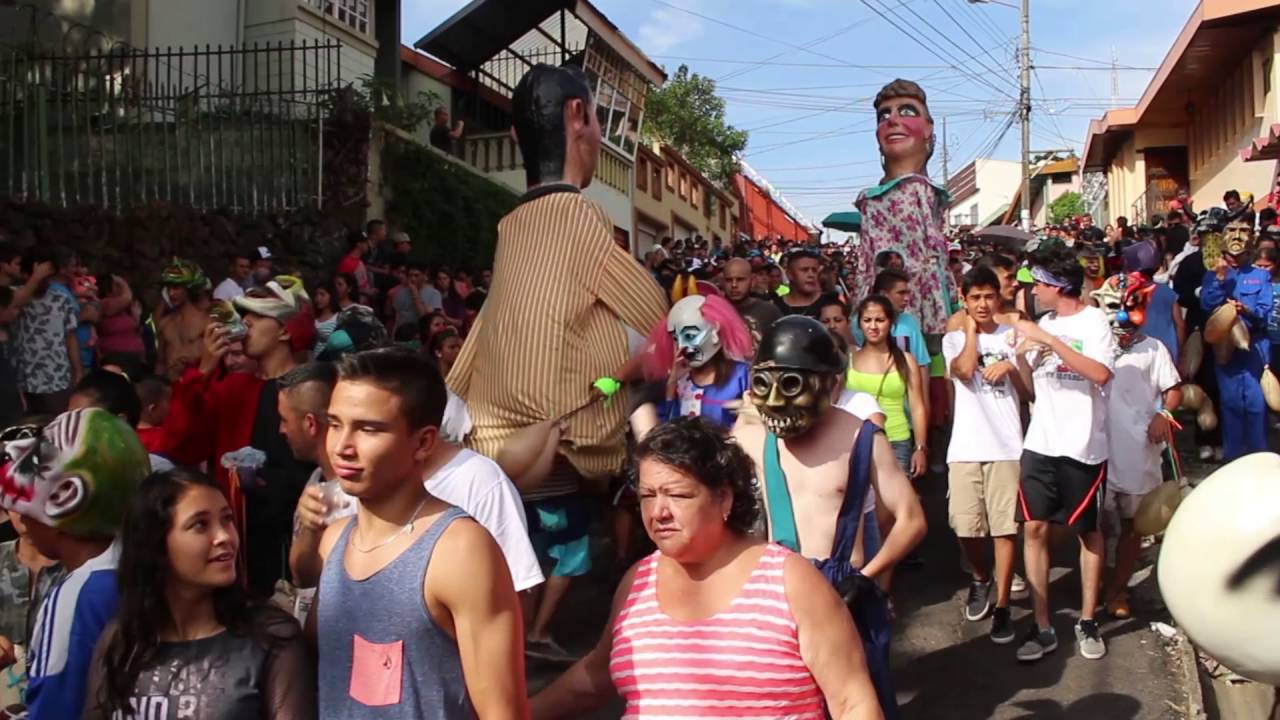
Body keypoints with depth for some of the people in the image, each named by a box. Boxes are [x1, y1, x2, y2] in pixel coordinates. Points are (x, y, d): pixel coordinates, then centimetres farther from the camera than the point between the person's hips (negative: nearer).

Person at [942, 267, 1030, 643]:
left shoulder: (1013, 337, 8)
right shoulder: (954, 339, 9)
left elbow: (1029, 392, 5)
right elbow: (965, 371, -13)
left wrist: (1011, 367, -12)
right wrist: (971, 327, -2)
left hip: (1007, 446, -1)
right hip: (965, 447, 1)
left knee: (1005, 527, -2)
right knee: (965, 527, 5)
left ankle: (1002, 605, 8)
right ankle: (981, 578, 34)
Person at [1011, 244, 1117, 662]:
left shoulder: (1094, 322, -8)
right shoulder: (1044, 324, 10)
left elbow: (1101, 374, -26)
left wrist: (1050, 341, -27)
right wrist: (1022, 357, -6)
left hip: (1083, 446, -5)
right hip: (1040, 444, 5)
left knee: (1089, 532, 9)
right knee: (1034, 529, 0)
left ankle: (1087, 622, 23)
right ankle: (1042, 628, 6)